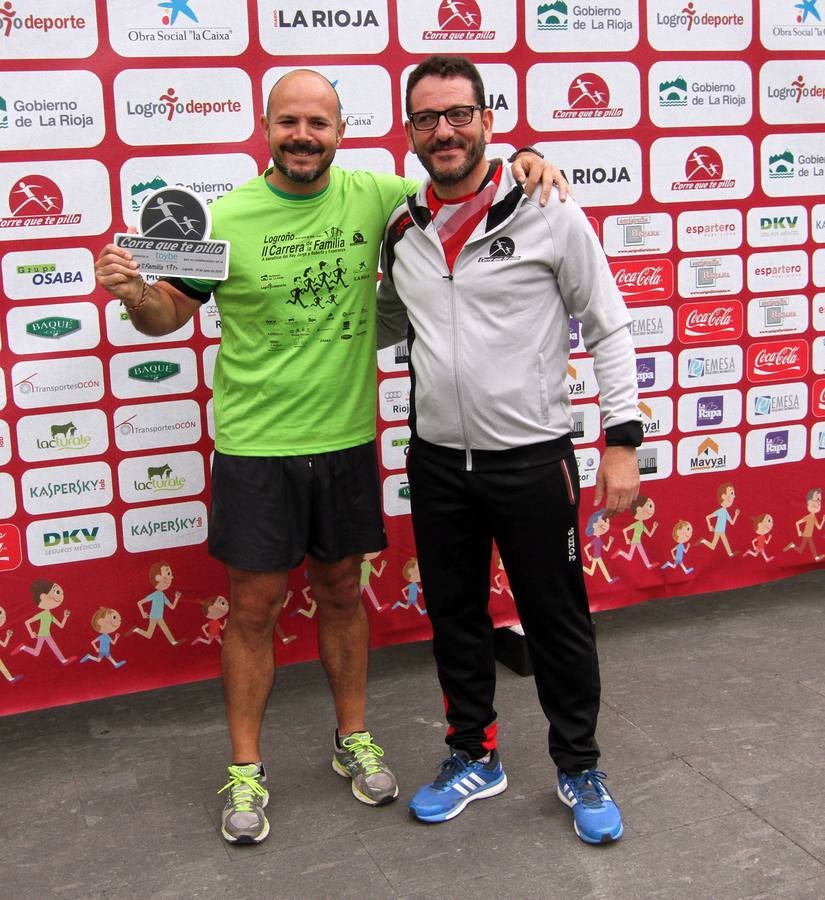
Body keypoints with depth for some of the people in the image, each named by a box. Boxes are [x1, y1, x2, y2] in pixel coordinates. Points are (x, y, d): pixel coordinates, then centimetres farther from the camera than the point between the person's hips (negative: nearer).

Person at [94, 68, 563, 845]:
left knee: (340, 590, 16)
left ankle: (354, 740, 35)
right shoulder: (228, 218, -9)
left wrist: (525, 162, -10)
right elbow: (172, 311, 0)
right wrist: (133, 294, -23)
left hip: (346, 441, 3)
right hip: (254, 448, -2)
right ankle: (245, 771, 22)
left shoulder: (370, 196, -3)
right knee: (254, 606, 6)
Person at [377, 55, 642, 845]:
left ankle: (578, 768, 29)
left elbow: (608, 329, -5)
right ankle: (473, 756, 35)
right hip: (437, 460, 4)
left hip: (532, 458, -4)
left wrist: (622, 439, -9)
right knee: (453, 615, 16)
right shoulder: (401, 229, 3)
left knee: (557, 619, 9)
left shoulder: (548, 214, -9)